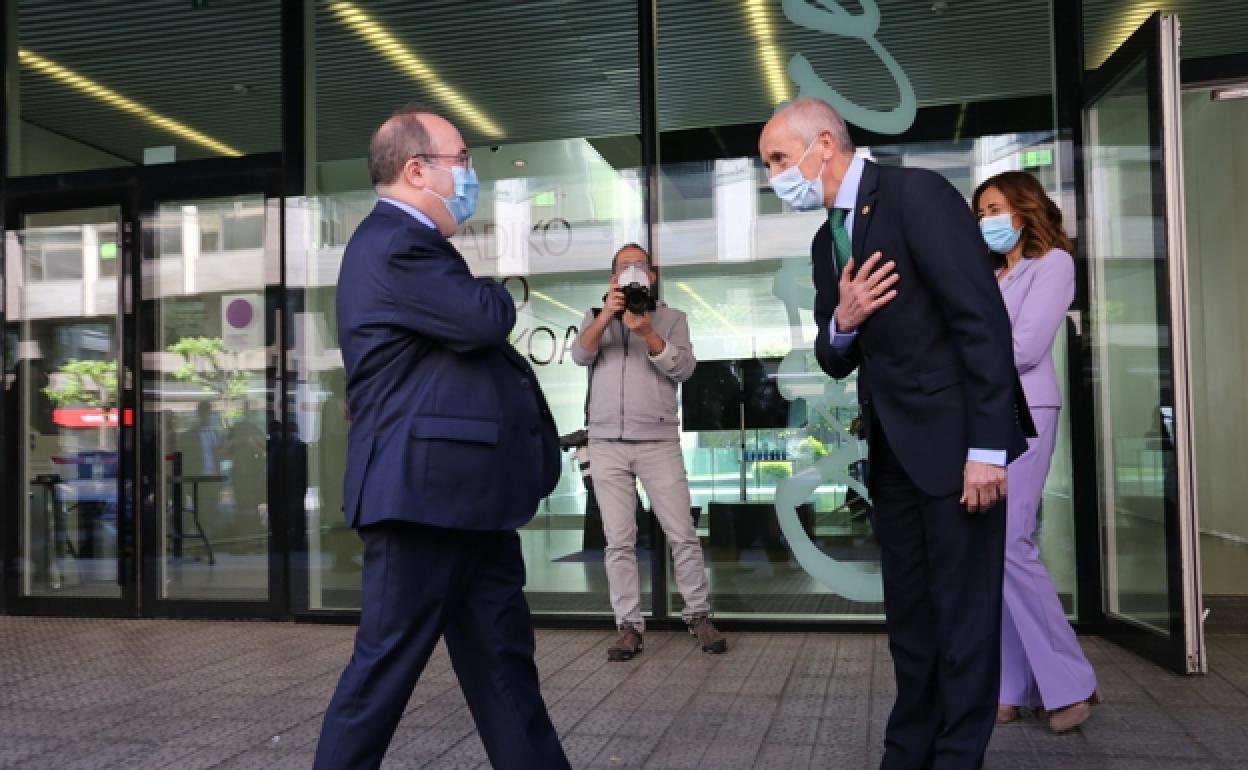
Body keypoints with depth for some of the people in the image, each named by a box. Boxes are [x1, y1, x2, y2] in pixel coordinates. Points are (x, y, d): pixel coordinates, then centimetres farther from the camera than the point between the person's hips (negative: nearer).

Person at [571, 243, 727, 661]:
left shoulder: (671, 317, 10)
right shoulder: (596, 317, 15)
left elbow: (684, 368, -5)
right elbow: (580, 355, -4)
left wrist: (646, 333, -18)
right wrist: (606, 315, -18)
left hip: (659, 441, -1)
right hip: (606, 443, 1)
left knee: (682, 534, -1)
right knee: (619, 541, 1)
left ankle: (699, 616, 10)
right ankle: (629, 625, 6)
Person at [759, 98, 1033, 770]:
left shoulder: (917, 194, -10)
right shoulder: (826, 241, 14)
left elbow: (983, 319, -16)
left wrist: (986, 446, -20)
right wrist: (842, 323, -9)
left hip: (955, 440, -8)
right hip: (892, 449, 8)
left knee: (963, 617, 2)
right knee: (910, 618, 15)